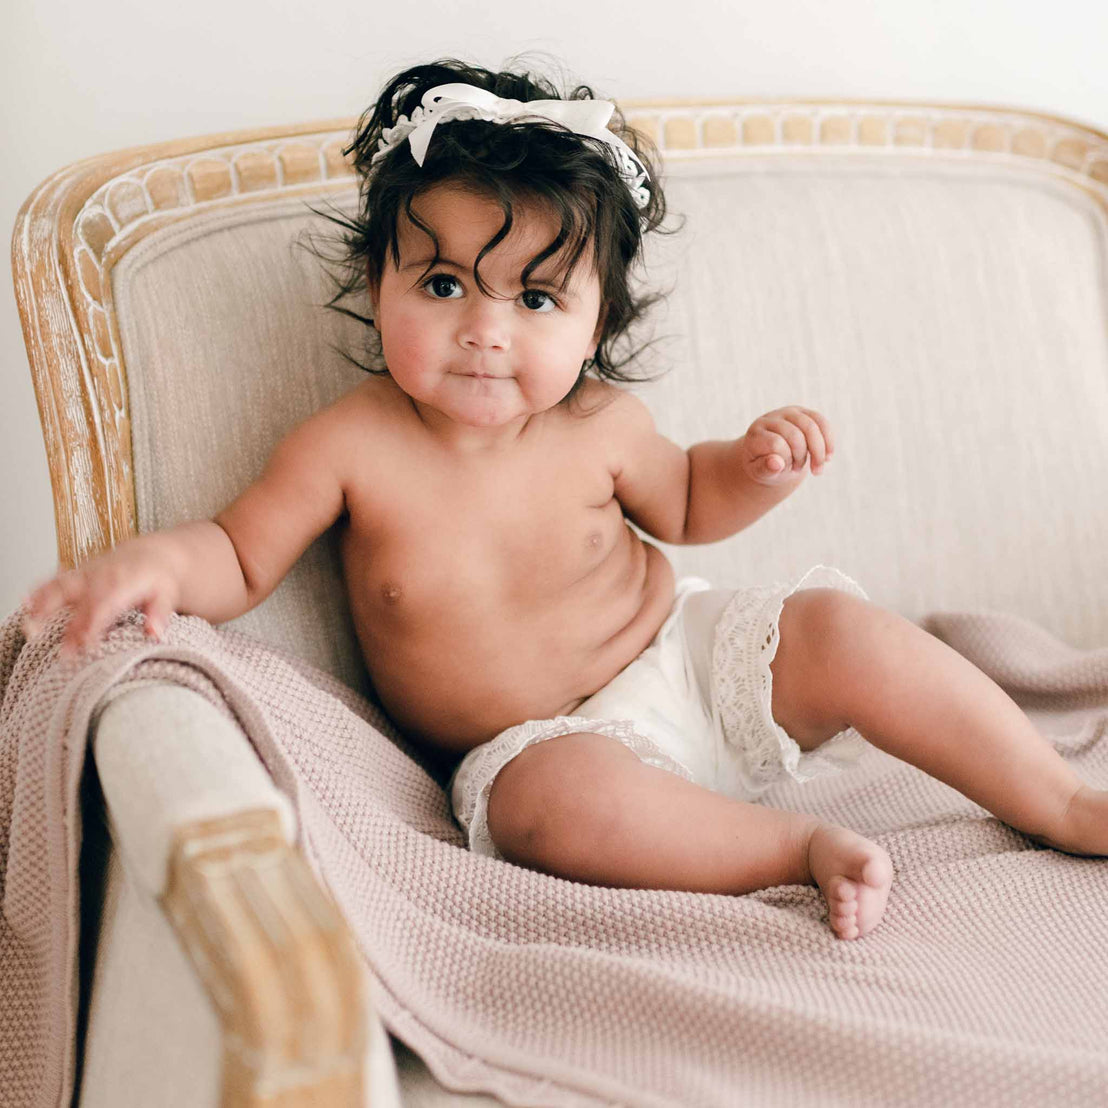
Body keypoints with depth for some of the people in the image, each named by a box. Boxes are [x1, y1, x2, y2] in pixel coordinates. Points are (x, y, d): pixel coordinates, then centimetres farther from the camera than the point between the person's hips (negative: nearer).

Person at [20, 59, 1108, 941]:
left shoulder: (600, 425, -6)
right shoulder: (349, 445, -14)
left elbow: (682, 501, 15)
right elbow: (241, 558, -4)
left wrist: (758, 462, -6)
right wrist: (158, 558, -27)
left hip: (690, 653, 3)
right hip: (545, 741, -3)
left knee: (838, 626, -16)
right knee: (558, 798, -38)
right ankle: (797, 845, -21)